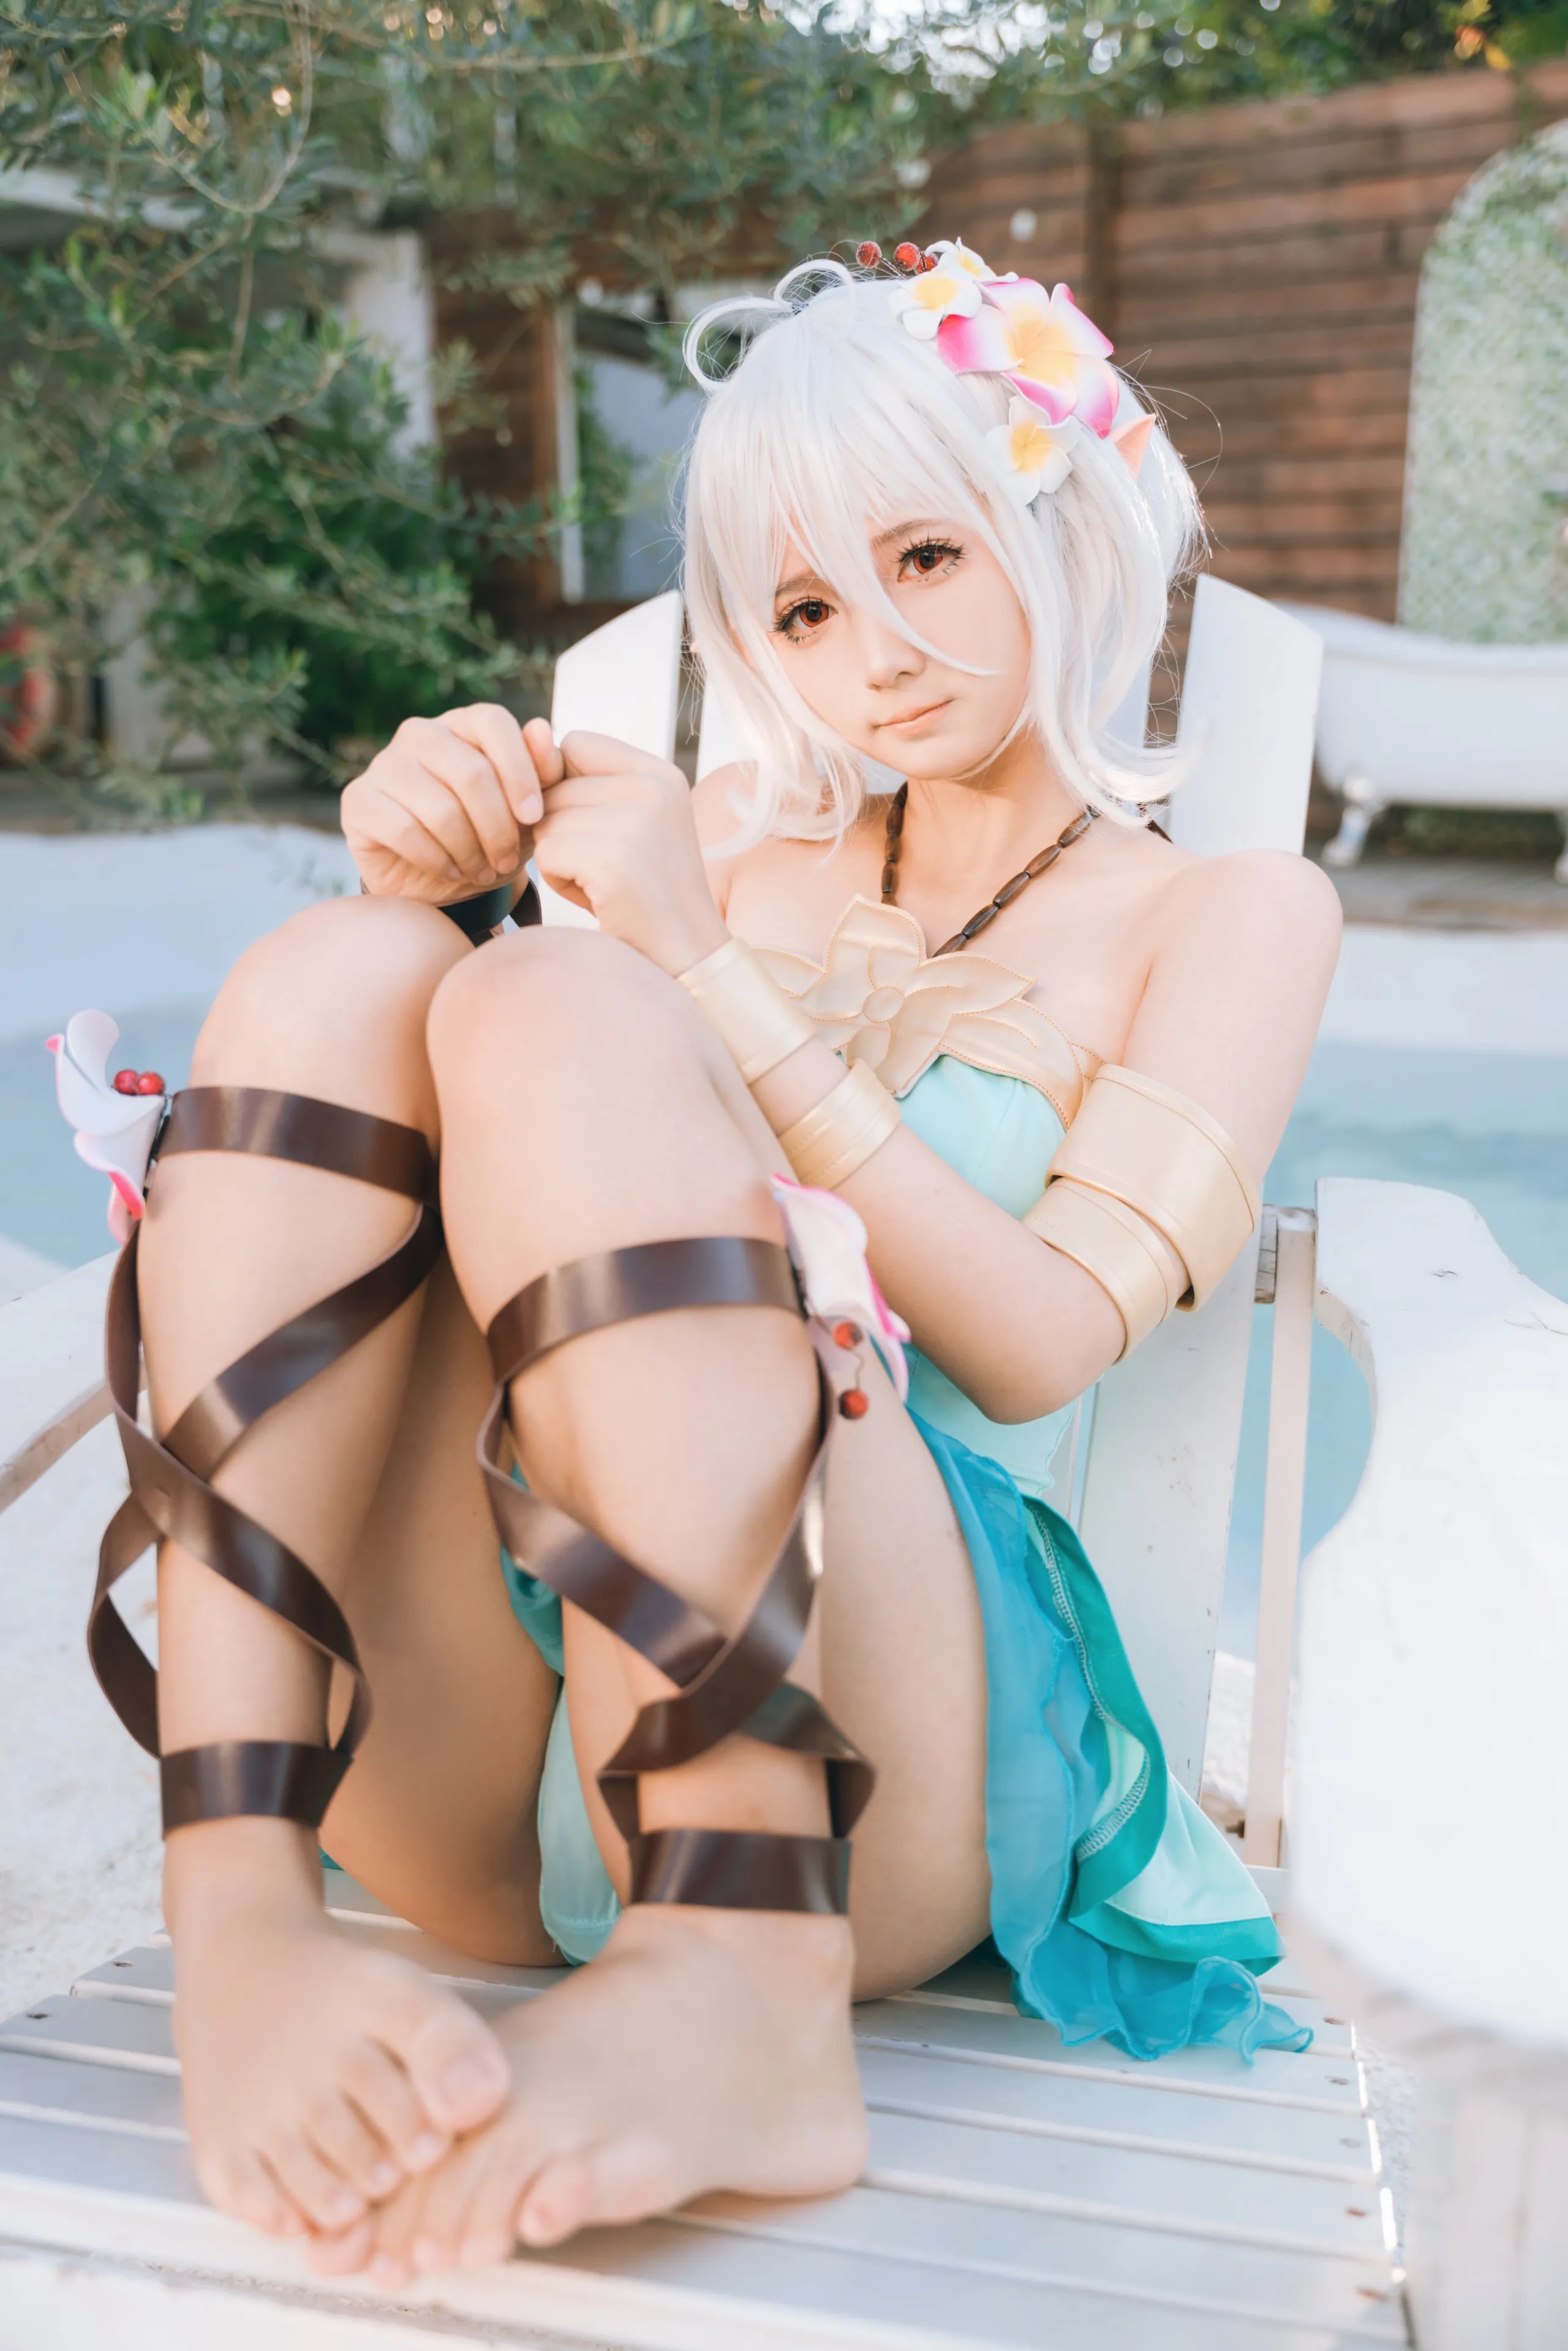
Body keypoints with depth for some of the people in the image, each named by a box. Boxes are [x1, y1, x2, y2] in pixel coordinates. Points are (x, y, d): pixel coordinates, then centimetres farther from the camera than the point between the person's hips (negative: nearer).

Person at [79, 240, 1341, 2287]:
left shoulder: (1229, 912, 11)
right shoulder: (750, 840, 22)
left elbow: (1042, 1341, -5)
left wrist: (710, 980, -10)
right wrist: (421, 872, -5)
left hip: (850, 1713, -4)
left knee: (562, 1009, -22)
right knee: (338, 969, -14)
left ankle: (747, 1995, -34)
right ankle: (243, 1912, -29)